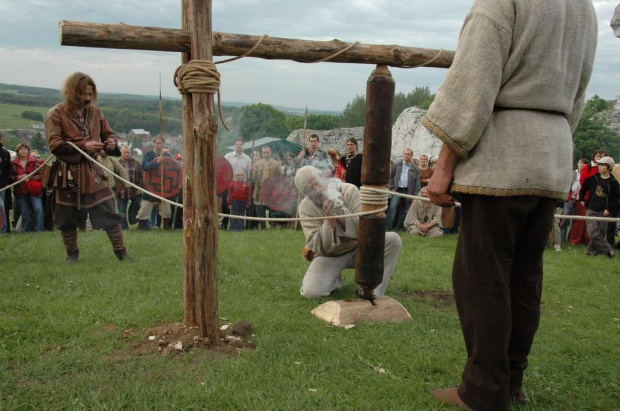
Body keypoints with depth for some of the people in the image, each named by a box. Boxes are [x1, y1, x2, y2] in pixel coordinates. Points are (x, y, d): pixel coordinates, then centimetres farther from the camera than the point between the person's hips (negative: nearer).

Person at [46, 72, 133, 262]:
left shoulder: (95, 111, 9)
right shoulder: (56, 114, -6)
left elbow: (108, 134, 17)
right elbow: (54, 144, -13)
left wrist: (111, 143, -7)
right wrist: (83, 146, -21)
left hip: (94, 171, 3)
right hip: (68, 173, -3)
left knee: (109, 213, 2)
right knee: (68, 218, 8)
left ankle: (121, 252, 11)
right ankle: (72, 254, 27)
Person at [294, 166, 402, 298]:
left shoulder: (350, 191, -17)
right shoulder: (306, 207, -16)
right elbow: (320, 247, -22)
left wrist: (341, 213, -37)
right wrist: (329, 219, -36)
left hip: (358, 248, 1)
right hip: (330, 256, -1)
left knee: (393, 239, -25)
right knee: (311, 291, -26)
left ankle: (372, 292, -18)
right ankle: (334, 279, 9)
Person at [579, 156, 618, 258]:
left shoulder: (613, 182, -3)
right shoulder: (593, 178, 3)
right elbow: (584, 187, 18)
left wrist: (609, 209, -8)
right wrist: (582, 199, 14)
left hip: (604, 212, -1)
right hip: (591, 210, 1)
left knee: (600, 233, 3)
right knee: (593, 233, -10)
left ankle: (592, 250, 16)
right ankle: (608, 249, -3)